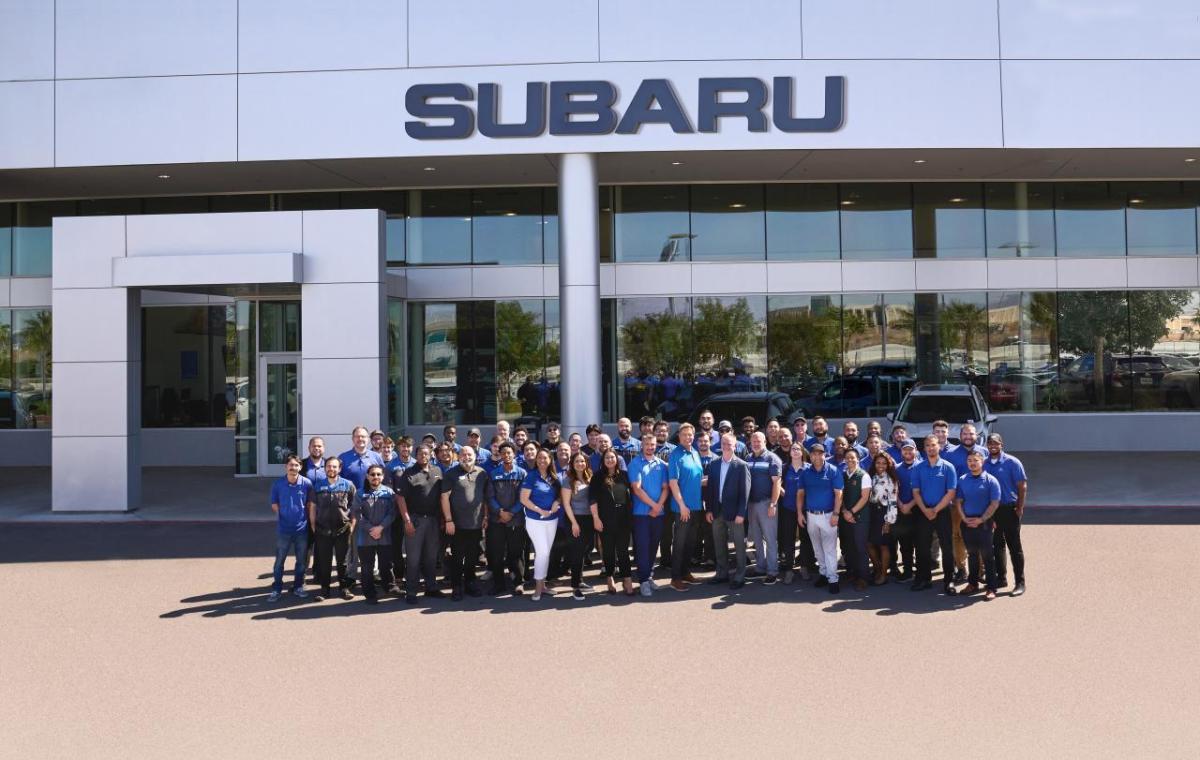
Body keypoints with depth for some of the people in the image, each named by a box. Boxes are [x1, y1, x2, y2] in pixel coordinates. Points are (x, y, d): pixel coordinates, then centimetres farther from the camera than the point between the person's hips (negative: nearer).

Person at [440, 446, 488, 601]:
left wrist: (485, 516, 7)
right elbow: (445, 497, -7)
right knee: (457, 557, 3)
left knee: (473, 557, 12)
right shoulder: (451, 474, -4)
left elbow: (486, 497, 13)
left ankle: (470, 583, 26)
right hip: (458, 524, -3)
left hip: (477, 523, 4)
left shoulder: (482, 473, 7)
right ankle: (456, 587, 11)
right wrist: (448, 520, -12)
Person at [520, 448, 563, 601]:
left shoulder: (554, 478, 6)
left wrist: (557, 502, -8)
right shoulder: (531, 476, -9)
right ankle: (538, 587, 0)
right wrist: (541, 511, -17)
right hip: (535, 520, -5)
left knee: (546, 552, 10)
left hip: (552, 519, 5)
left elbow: (559, 495, 15)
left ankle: (542, 583, 20)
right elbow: (524, 499, -12)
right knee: (542, 552, -10)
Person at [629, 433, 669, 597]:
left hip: (658, 513, 4)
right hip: (641, 512, -4)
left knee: (653, 546, 11)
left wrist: (659, 506, -9)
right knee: (642, 547, -3)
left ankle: (649, 576, 22)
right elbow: (637, 489, -10)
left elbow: (665, 488, 6)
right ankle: (644, 580, 0)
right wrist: (654, 505, -12)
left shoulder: (661, 464, 8)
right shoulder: (635, 463, -4)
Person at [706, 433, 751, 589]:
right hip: (717, 511, 5)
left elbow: (745, 491, -10)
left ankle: (739, 576, 11)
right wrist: (708, 509, 3)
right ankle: (722, 573, 24)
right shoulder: (713, 464, 7)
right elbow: (710, 488, 9)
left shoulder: (741, 466, -7)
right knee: (719, 545, 12)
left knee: (739, 545, 3)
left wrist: (741, 513, -14)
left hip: (734, 512, -5)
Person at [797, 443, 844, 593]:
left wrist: (836, 514, -14)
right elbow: (800, 493, 9)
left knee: (830, 548, -4)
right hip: (810, 515, 4)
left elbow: (838, 494, -9)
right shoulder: (806, 472, 4)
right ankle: (823, 573, 25)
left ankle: (833, 579, 0)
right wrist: (800, 513, 2)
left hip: (828, 515, -4)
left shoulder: (833, 471, -6)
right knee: (817, 548, 13)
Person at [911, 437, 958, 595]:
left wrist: (935, 510, -12)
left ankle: (949, 581, 7)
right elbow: (915, 491, 2)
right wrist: (925, 510, -10)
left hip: (943, 512, -2)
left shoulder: (948, 467, -3)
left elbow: (951, 493, -7)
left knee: (947, 547, 0)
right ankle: (924, 579, 17)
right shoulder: (918, 468, 3)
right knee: (922, 547, 7)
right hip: (923, 512, 2)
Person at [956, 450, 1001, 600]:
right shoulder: (962, 480, 7)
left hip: (984, 522, -4)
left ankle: (991, 588, 2)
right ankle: (972, 583, 24)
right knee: (972, 554, 13)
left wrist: (981, 520, -14)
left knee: (987, 555, -2)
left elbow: (995, 503, -9)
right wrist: (964, 518, -5)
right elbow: (958, 501, 8)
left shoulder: (990, 480, -5)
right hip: (967, 522, 4)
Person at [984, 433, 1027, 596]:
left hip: (1009, 509, -4)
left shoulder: (1012, 462, -7)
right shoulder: (984, 463, 6)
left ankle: (1020, 583, 6)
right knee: (997, 545, 13)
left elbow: (1022, 486, -7)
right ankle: (1001, 578, 25)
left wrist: (1020, 508, -11)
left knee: (1014, 546, 0)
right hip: (991, 509, 5)